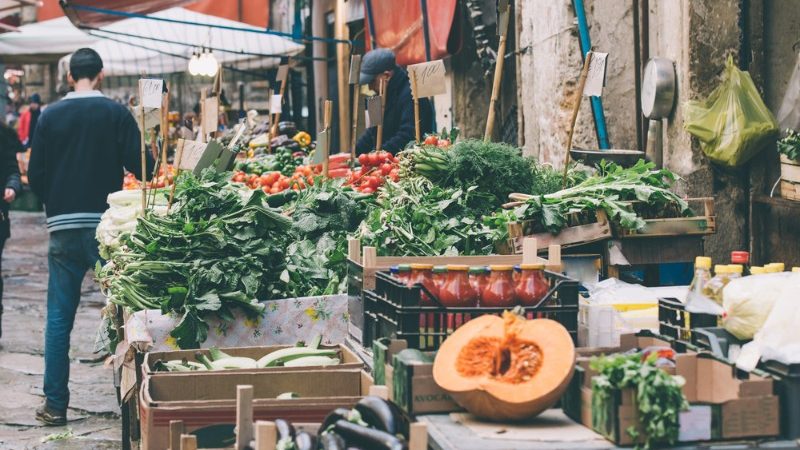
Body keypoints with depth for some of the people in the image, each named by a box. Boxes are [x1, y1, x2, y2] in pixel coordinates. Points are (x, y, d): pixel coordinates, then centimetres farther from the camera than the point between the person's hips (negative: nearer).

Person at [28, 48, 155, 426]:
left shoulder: (50, 116, 3)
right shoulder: (116, 113, -3)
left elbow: (35, 175, 3)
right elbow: (142, 167, -8)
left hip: (62, 227, 2)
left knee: (59, 316, 7)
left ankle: (55, 403, 7)